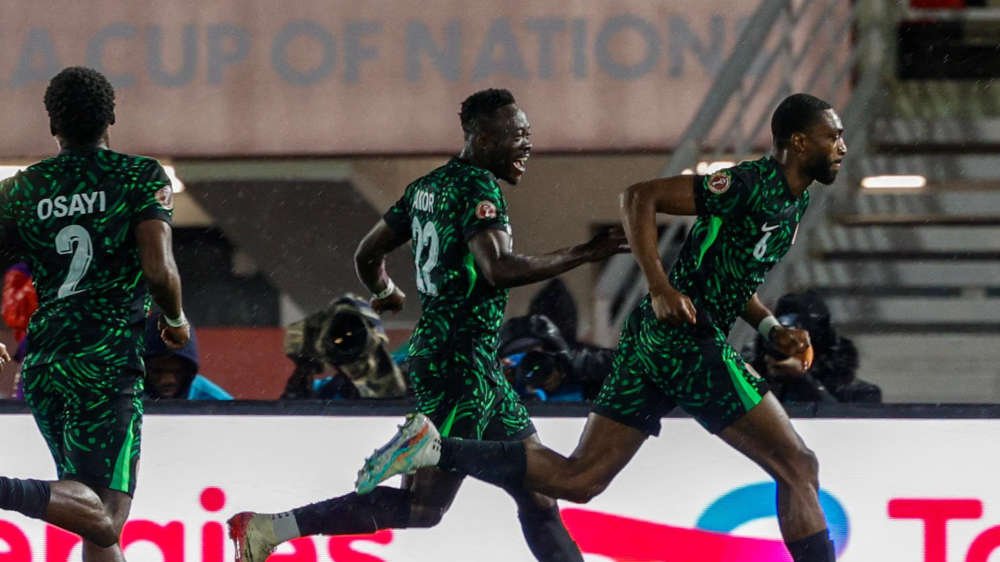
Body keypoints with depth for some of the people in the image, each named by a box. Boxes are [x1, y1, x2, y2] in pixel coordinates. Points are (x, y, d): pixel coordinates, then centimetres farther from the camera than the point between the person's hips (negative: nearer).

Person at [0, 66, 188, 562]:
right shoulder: (141, 177, -1)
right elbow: (159, 271, -13)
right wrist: (176, 321, 9)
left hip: (41, 365, 5)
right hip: (108, 361, -5)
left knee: (92, 510, 17)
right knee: (104, 517, -14)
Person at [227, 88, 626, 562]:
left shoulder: (428, 186, 14)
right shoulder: (477, 187, -13)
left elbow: (368, 255, 22)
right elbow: (499, 269, -28)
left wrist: (385, 292, 44)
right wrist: (584, 254, -21)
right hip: (459, 361, -11)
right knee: (422, 506, -10)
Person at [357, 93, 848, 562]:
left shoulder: (794, 201, 18)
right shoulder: (753, 184, -12)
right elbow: (639, 197, -15)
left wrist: (771, 329, 15)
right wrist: (661, 289, -22)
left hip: (649, 345, 10)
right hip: (687, 342, -10)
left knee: (576, 479, 5)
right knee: (797, 468, -5)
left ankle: (433, 447, -2)